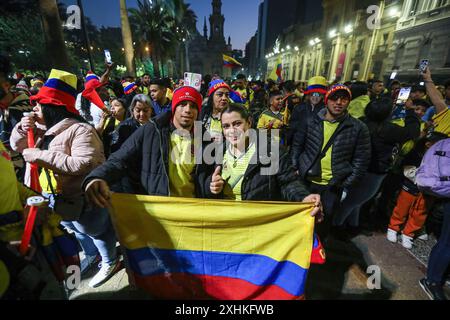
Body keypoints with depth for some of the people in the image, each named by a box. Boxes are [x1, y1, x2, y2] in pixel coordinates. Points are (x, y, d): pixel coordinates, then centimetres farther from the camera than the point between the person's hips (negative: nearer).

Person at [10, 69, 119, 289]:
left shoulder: (80, 130, -25)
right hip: (61, 197, 10)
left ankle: (110, 262, 38)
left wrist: (41, 156, -31)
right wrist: (22, 129, -8)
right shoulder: (43, 129, 5)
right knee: (77, 229, 29)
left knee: (95, 230, 12)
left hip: (84, 199, -9)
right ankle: (91, 256, 56)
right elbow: (17, 145, 13)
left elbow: (83, 164, -36)